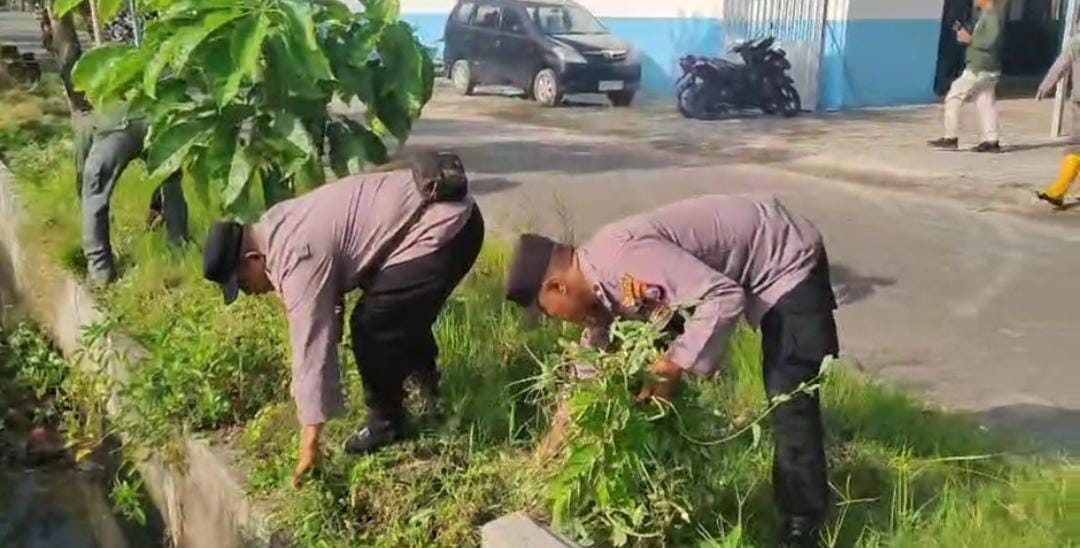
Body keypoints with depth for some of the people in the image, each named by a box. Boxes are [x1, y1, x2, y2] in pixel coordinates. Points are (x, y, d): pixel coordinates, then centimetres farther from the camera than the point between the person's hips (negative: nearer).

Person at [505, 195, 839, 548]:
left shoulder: (621, 256, -31)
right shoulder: (600, 277, -1)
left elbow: (724, 297, -34)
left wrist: (672, 367, -26)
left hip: (788, 261, -10)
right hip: (749, 271, 10)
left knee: (789, 403, -13)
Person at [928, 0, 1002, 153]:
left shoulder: (992, 16, -15)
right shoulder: (985, 16, 15)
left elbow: (990, 42, -25)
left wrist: (969, 39, -18)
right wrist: (967, 35, 6)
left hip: (980, 69, -10)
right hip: (984, 68, 10)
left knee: (953, 97, -6)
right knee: (986, 104, 8)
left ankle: (951, 138, -3)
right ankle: (992, 141, 8)